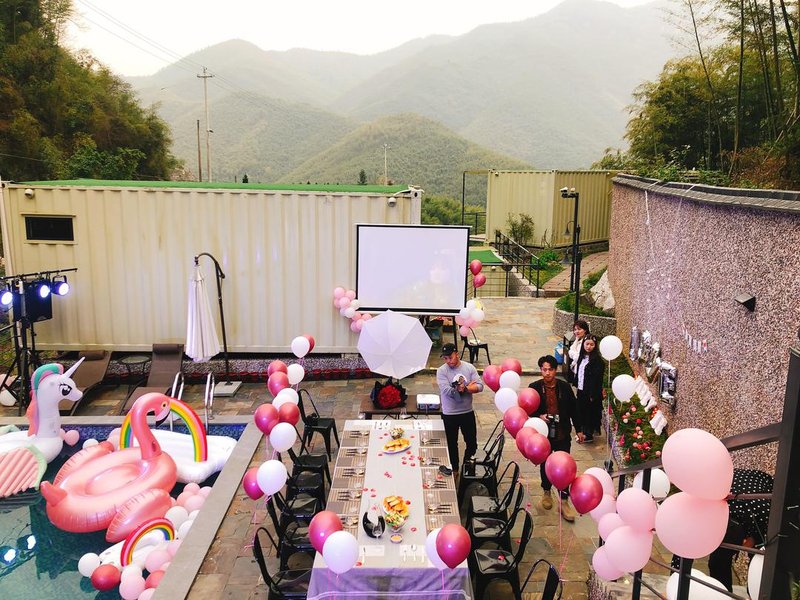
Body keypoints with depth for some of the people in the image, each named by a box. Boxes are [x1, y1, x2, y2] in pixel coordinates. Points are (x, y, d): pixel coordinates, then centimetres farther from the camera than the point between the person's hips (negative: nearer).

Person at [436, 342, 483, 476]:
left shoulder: (469, 367, -5)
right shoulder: (441, 371, -13)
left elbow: (480, 386, -10)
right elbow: (447, 391, -24)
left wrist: (464, 388, -23)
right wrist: (468, 387, -18)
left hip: (468, 412, 2)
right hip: (449, 414, -2)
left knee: (472, 444, 12)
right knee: (452, 444, 15)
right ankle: (454, 469, 36)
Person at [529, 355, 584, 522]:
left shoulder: (565, 387, -6)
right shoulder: (534, 387, -8)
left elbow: (573, 409, 3)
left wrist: (579, 429, 6)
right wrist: (539, 416, -18)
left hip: (562, 434, 0)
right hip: (543, 434, 0)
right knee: (545, 465, 18)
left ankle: (564, 502, 10)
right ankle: (546, 492, 40)